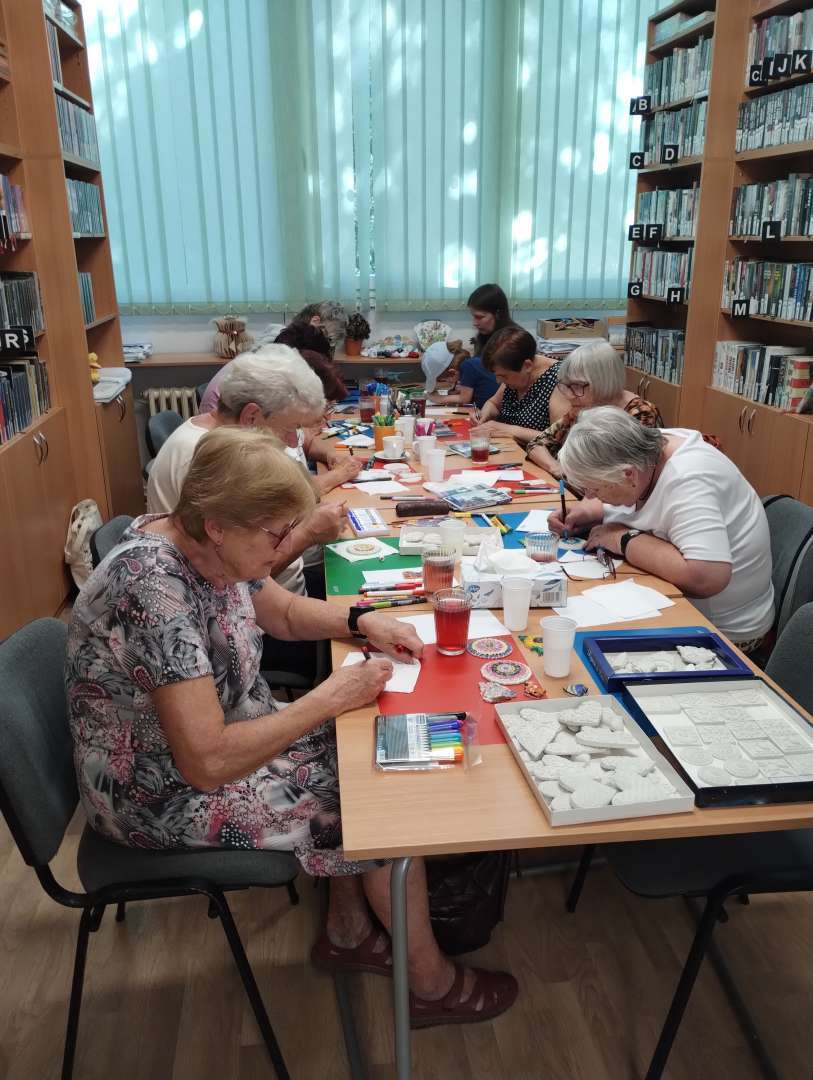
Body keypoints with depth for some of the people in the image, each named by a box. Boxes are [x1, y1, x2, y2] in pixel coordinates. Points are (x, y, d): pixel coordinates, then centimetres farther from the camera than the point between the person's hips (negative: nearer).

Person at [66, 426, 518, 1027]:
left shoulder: (207, 547, -8)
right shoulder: (152, 586, -34)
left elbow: (285, 611, 11)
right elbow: (208, 763, -33)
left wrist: (363, 622, -7)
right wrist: (329, 699, -25)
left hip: (217, 736, 8)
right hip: (164, 796, -8)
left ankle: (348, 931, 24)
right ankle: (431, 984, 17)